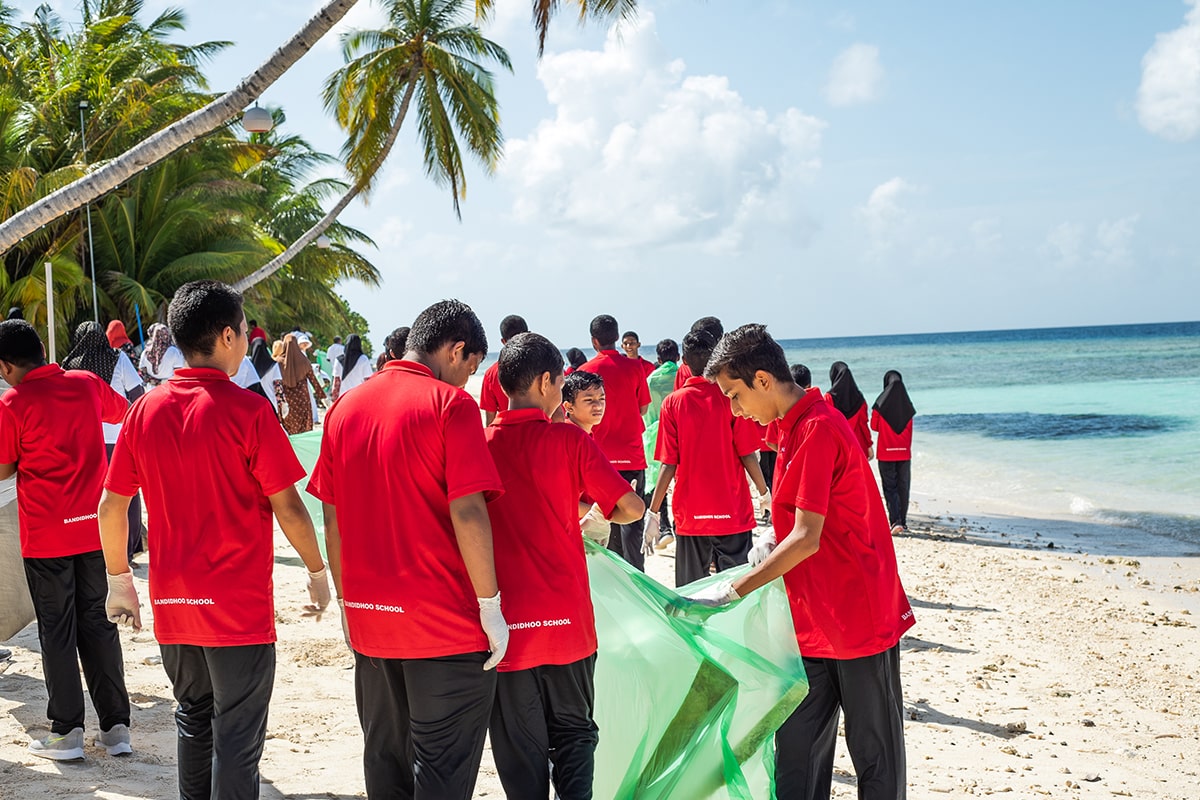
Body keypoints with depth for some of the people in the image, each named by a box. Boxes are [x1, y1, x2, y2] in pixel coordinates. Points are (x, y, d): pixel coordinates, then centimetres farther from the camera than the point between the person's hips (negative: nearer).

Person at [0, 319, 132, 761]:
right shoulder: (87, 383, 1)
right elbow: (126, 412, 21)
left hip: (46, 536, -4)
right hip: (95, 528, 4)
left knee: (57, 632, 6)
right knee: (97, 623, 12)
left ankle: (67, 731, 12)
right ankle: (116, 726, 13)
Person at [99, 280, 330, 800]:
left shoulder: (145, 410, 1)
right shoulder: (246, 410, -13)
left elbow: (110, 506, 6)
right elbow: (288, 508, -12)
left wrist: (119, 581, 17)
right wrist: (317, 571, 2)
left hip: (172, 604, 5)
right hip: (240, 608, -5)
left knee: (193, 723, 21)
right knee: (237, 740, 3)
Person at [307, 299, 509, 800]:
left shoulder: (346, 407, 8)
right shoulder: (450, 403, -11)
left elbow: (332, 517, 10)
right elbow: (467, 512, -18)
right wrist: (490, 607, -11)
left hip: (369, 621, 6)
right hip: (446, 624, -6)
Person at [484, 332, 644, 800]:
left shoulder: (480, 444, -3)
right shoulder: (570, 441, -7)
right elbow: (631, 507, -7)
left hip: (508, 624, 1)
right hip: (568, 621, -1)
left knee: (521, 751, 11)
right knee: (574, 733, 16)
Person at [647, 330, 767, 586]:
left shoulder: (673, 403, -3)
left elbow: (669, 465, -5)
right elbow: (747, 456, -5)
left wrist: (652, 513, 0)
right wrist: (765, 494, 10)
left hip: (690, 515, 1)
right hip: (733, 513, -1)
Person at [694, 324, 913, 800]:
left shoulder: (818, 429, -19)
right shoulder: (796, 425, 11)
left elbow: (806, 540, -24)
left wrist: (731, 593, -21)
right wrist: (777, 536, 5)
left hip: (860, 619, -9)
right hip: (811, 623, 9)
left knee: (876, 760, 5)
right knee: (797, 758, 9)